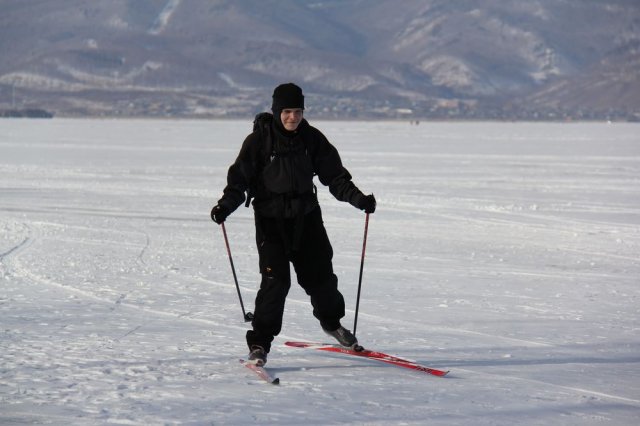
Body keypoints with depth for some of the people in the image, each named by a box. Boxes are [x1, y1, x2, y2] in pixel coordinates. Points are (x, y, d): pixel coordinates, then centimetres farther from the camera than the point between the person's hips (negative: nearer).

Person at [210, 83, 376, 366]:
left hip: (306, 218, 3)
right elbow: (240, 177, -10)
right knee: (276, 280, -15)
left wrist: (358, 198, -7)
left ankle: (331, 321, 39)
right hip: (271, 220, -3)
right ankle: (259, 342, -4)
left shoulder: (311, 138, 1)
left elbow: (334, 175, 5)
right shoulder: (260, 139, -9)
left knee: (320, 274, 9)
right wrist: (226, 205, -26)